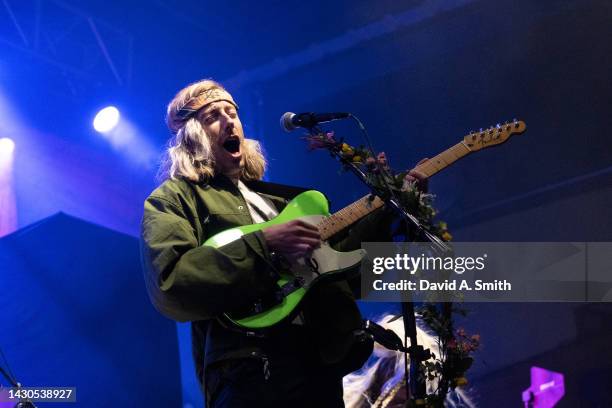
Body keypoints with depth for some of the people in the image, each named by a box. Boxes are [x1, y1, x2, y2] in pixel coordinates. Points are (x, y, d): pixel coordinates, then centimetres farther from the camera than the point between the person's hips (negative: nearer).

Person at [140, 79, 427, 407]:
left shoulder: (275, 197, 23)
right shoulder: (172, 199, 3)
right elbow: (169, 286, -15)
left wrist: (389, 206, 11)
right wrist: (264, 245, -18)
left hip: (323, 361, 7)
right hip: (250, 368, -7)